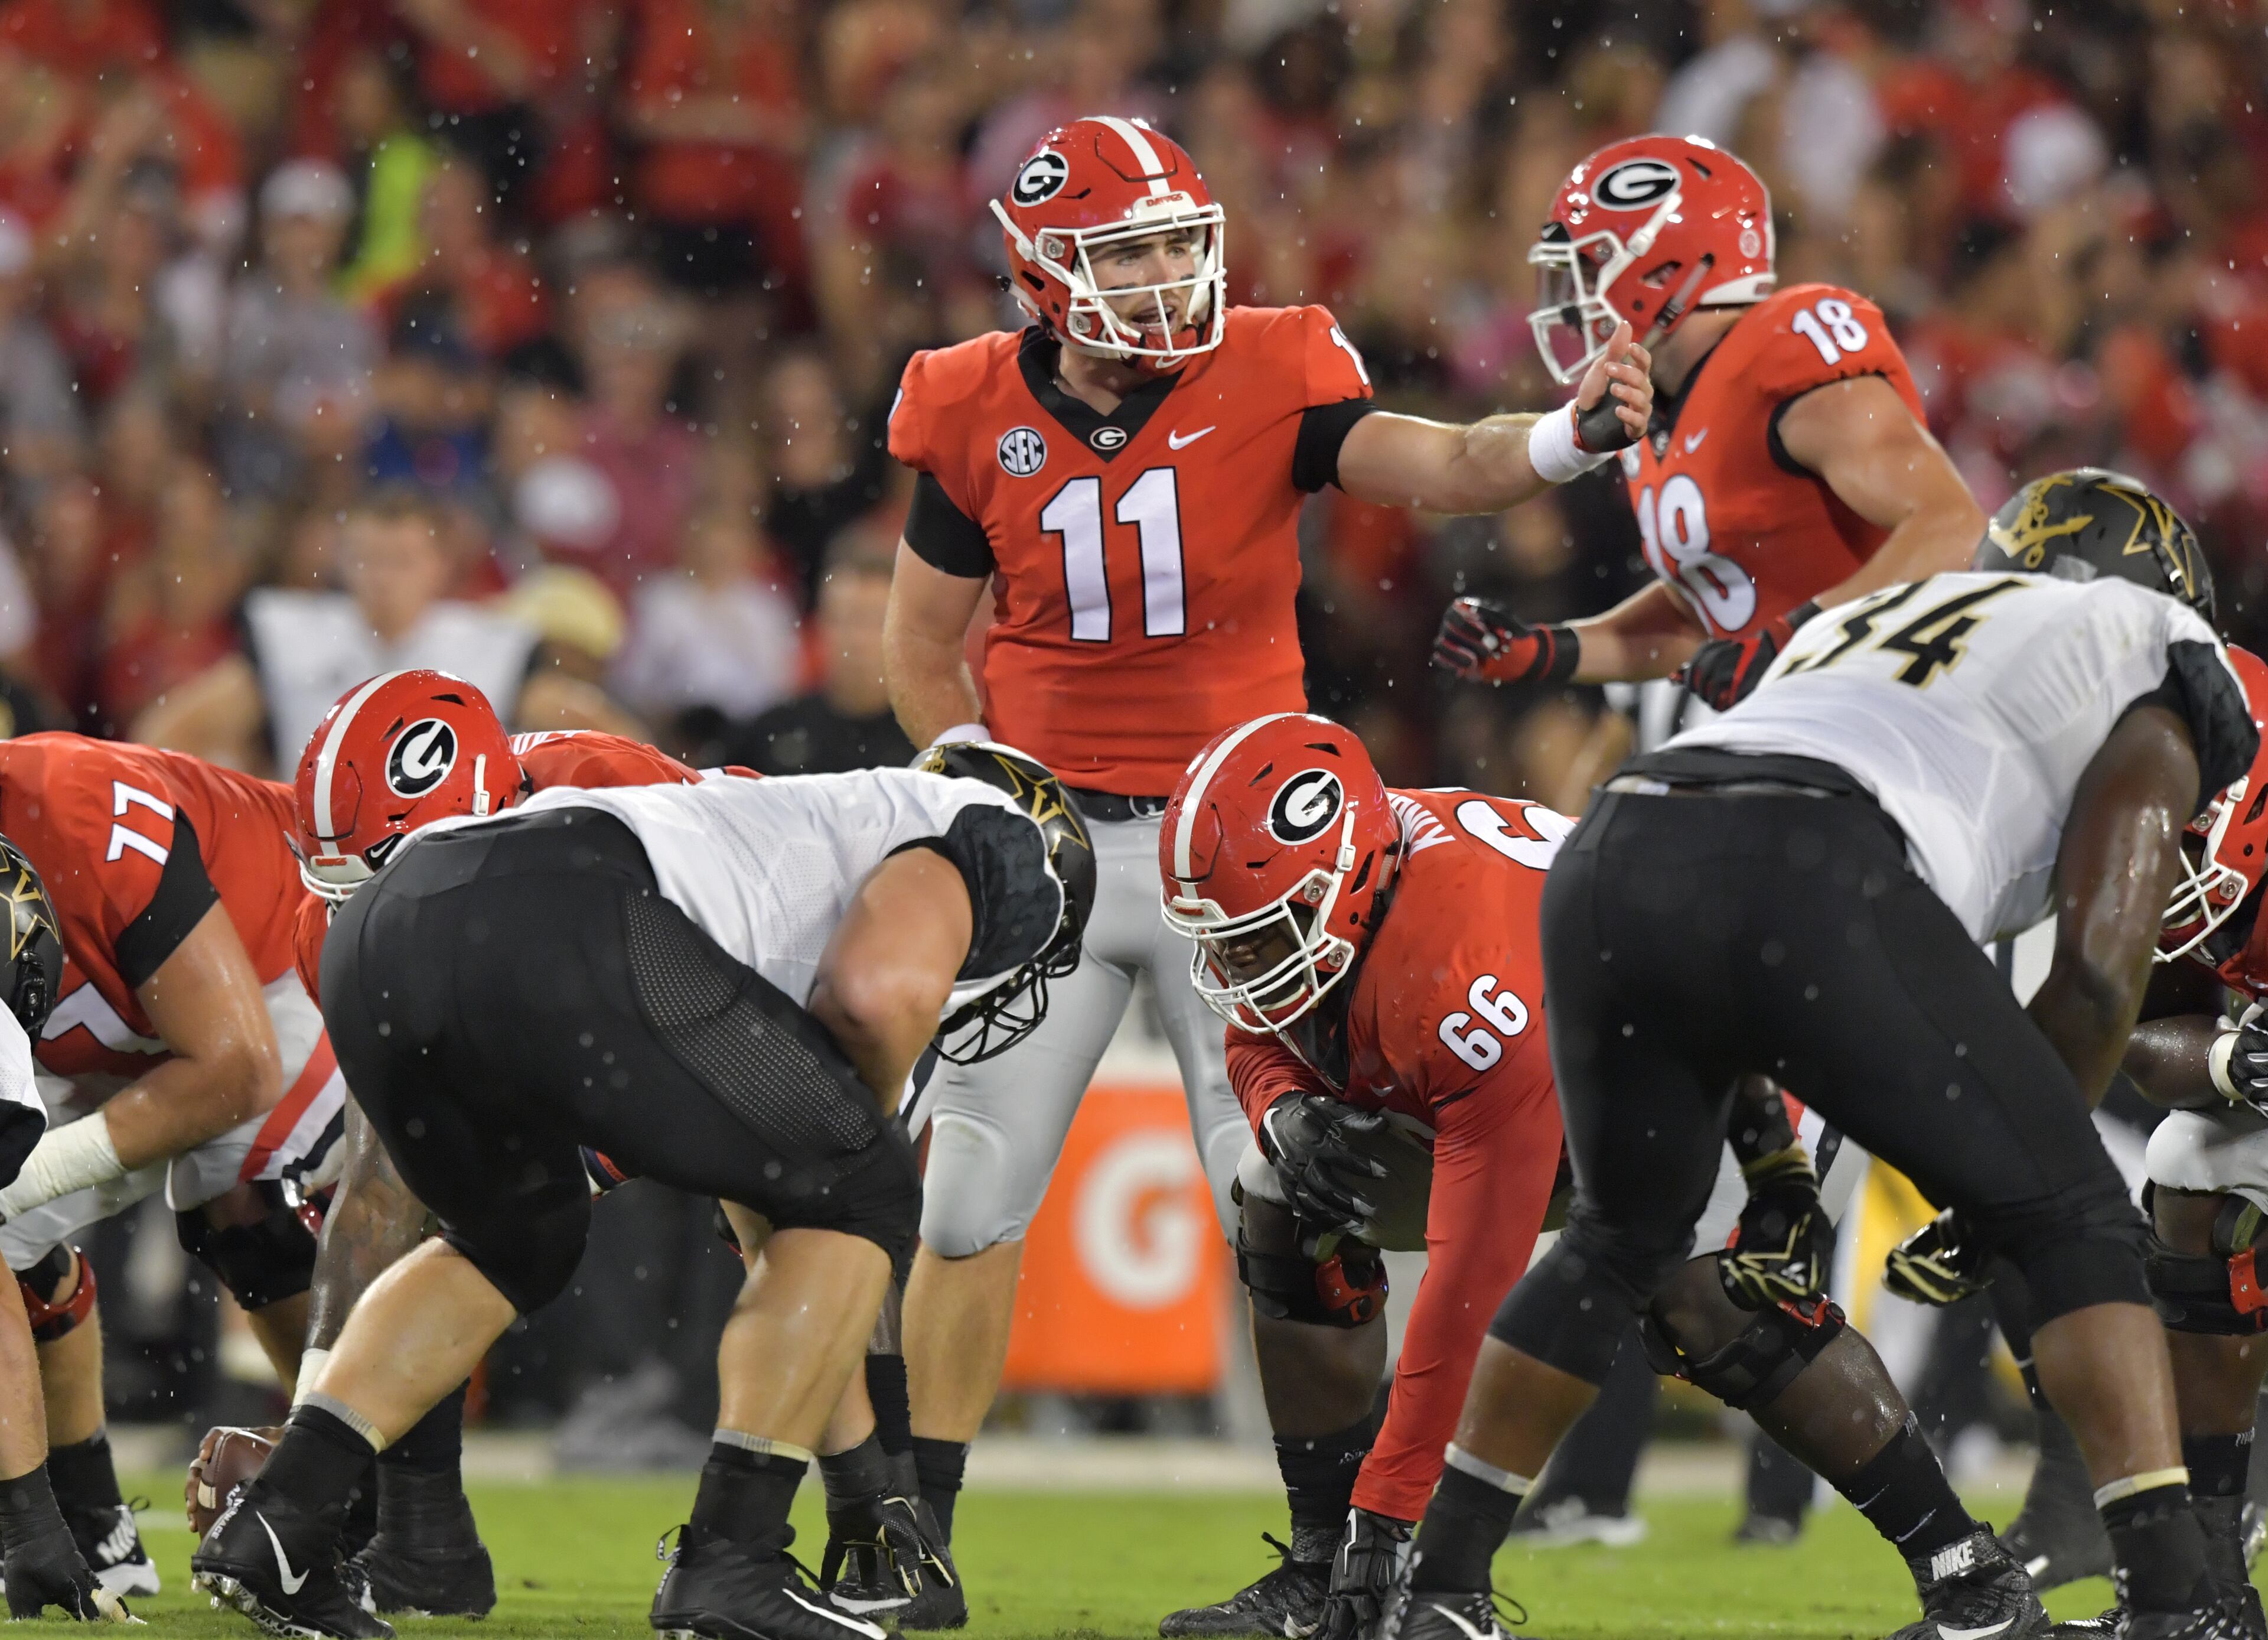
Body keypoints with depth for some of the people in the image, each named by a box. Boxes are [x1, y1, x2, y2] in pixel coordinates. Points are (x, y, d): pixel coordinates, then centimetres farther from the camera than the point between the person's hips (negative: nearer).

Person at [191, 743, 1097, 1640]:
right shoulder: (985, 836, 22)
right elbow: (880, 988, -4)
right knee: (864, 1193, 11)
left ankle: (276, 1517, 20)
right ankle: (732, 1564, 7)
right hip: (563, 926, -9)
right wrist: (871, 1101, 20)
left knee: (519, 1241, 35)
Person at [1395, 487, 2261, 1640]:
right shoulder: (2151, 656, 23)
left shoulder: (1853, 626, 41)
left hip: (1610, 863, 6)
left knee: (1623, 1235, 30)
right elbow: (2099, 962, 9)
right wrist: (2008, 1175, 20)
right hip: (1811, 891, -6)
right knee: (2074, 1228, 9)